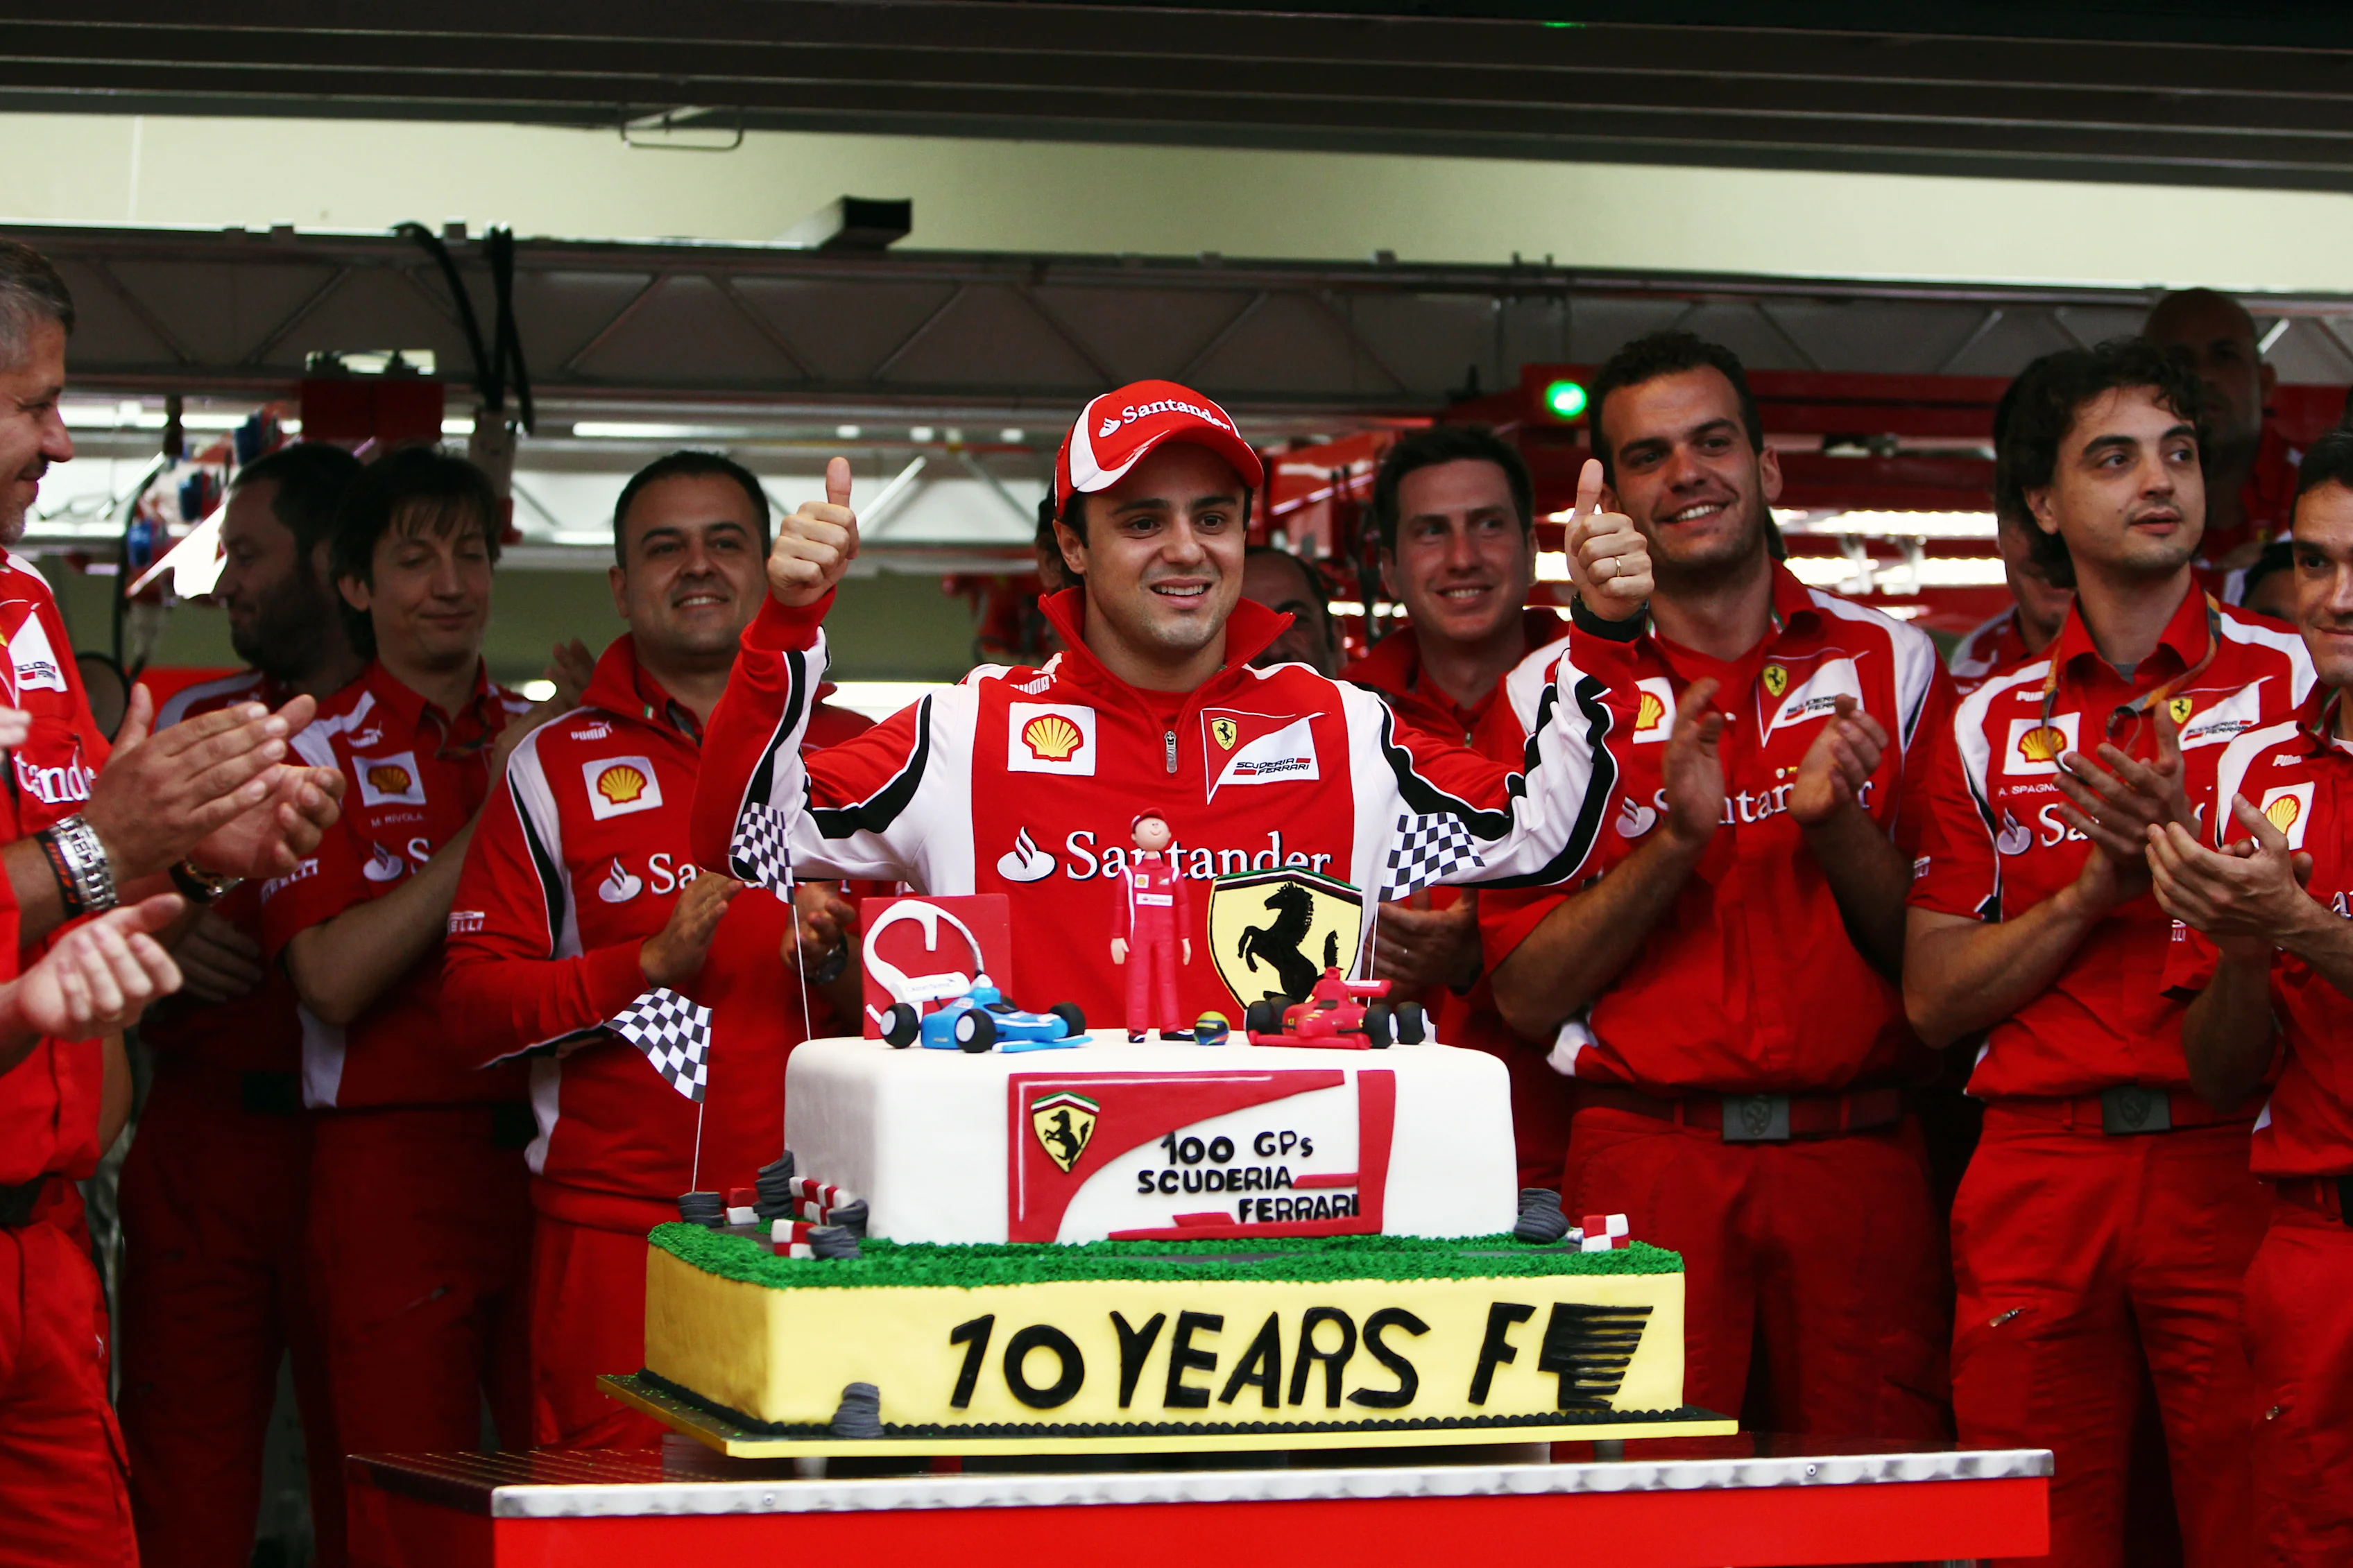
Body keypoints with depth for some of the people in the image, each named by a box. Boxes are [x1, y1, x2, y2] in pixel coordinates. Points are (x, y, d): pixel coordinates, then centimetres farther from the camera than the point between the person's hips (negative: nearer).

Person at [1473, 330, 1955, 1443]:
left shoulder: (1888, 663, 9)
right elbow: (1527, 996, 0)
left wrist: (1836, 825, -10)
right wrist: (1675, 841, -13)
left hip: (1857, 1158, 1)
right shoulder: (1552, 692, 5)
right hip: (1647, 1161, -1)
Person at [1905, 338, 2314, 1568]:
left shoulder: (2292, 679, 5)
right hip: (2036, 1178, 2)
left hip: (2232, 1162, -2)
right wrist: (2098, 886, -4)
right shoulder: (1992, 724, 13)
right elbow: (1933, 997, 10)